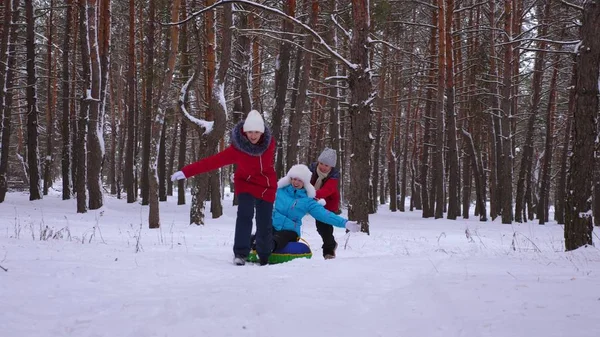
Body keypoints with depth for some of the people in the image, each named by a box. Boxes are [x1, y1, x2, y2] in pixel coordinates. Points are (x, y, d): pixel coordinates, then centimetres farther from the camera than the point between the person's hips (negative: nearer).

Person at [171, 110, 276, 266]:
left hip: (267, 187, 2)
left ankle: (265, 258, 20)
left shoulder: (269, 143, -16)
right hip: (246, 184, -1)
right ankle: (240, 254, -21)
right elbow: (213, 161, -27)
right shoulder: (237, 148, -23)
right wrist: (186, 172, -32)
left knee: (265, 225, 0)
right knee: (244, 216, -26)